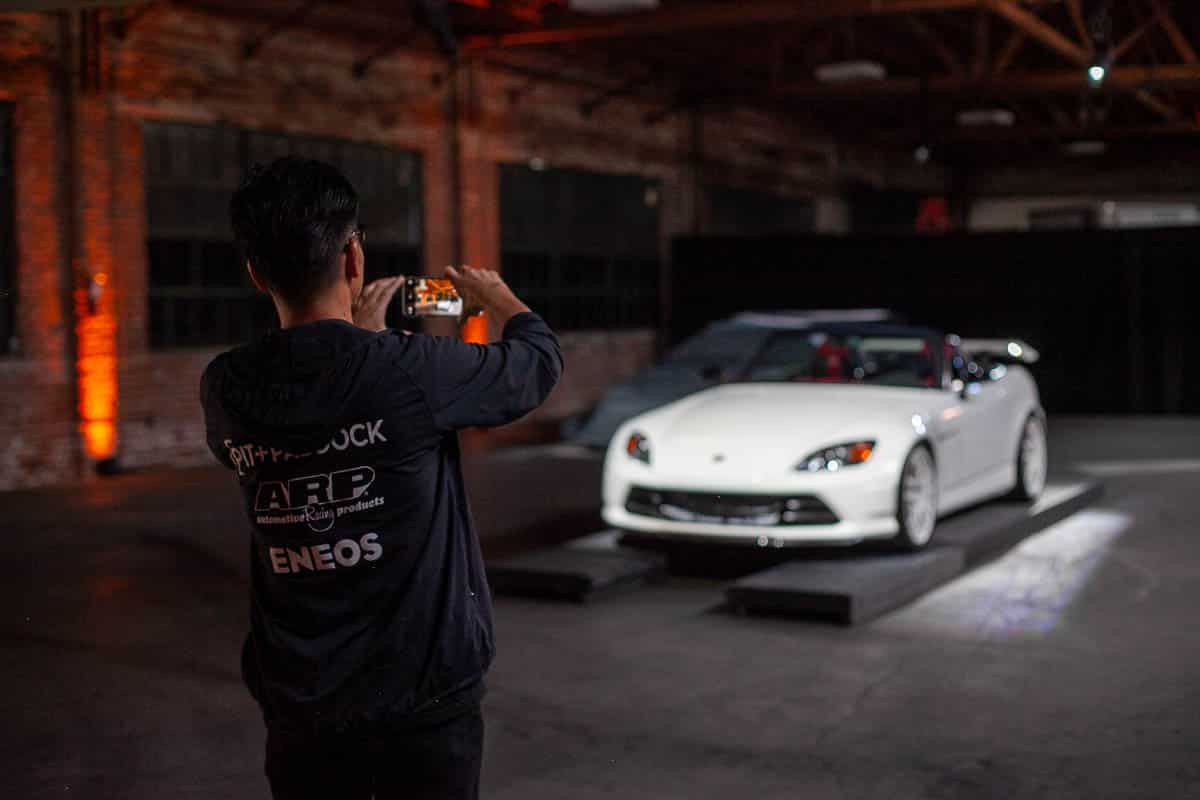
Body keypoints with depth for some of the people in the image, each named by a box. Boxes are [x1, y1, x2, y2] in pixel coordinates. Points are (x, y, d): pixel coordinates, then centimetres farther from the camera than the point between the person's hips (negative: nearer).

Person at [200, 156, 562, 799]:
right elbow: (539, 359, 0)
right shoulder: (412, 370, -19)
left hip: (299, 704, 4)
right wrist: (494, 294, 20)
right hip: (422, 698, -3)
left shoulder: (224, 389, -7)